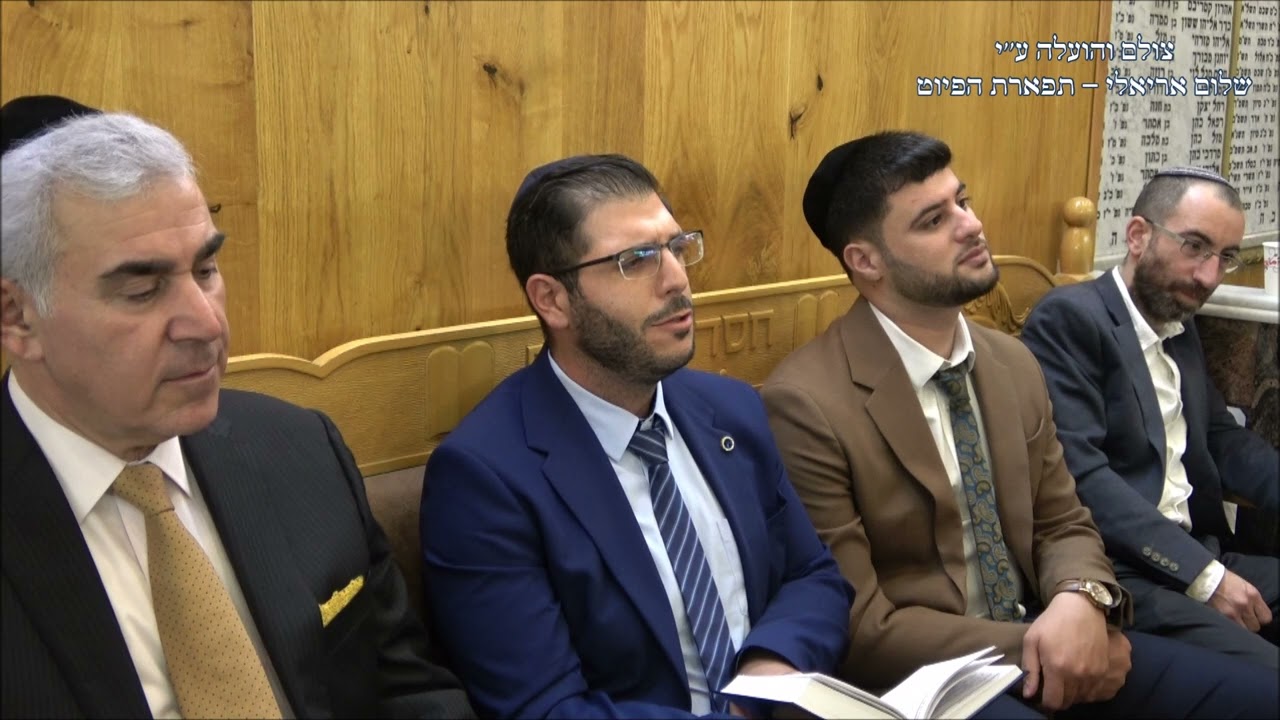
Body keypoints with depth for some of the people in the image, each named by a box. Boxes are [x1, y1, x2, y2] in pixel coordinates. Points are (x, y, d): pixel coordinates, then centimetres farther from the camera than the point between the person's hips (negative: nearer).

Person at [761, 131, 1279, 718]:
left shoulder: (1014, 364, 6)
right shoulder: (806, 403, -17)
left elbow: (1062, 525, 11)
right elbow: (858, 627, -15)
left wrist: (1080, 602, -12)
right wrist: (1029, 647, -18)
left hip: (1036, 635, 7)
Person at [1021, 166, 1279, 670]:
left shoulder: (1183, 329, 20)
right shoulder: (1068, 318, -8)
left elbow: (1222, 439, 22)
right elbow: (1079, 473, -17)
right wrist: (1203, 574, -19)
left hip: (1199, 555, 9)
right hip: (1115, 575, -8)